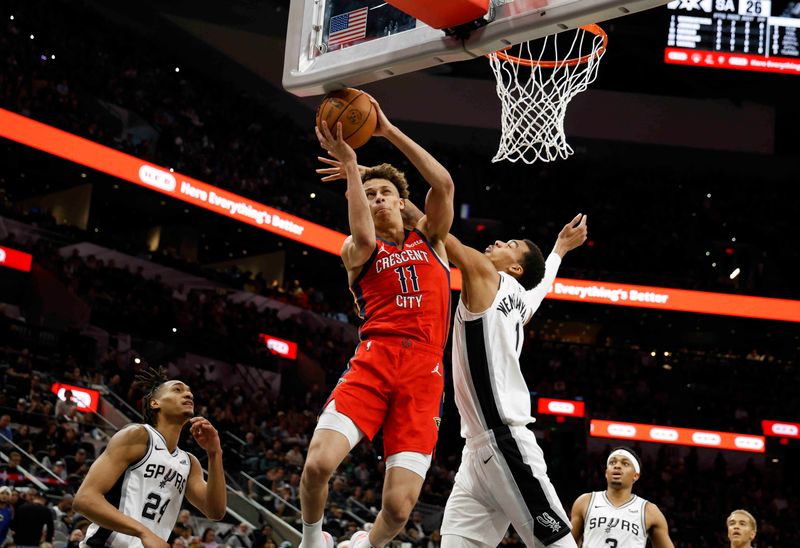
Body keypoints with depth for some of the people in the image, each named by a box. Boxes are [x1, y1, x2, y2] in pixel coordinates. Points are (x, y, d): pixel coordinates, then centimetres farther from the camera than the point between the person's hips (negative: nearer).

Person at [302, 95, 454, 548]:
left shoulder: (430, 239, 20)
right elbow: (365, 238, -12)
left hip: (424, 373, 1)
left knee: (399, 508, -11)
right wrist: (350, 165, -14)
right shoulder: (357, 252, 15)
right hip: (374, 361, 0)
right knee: (318, 463, -23)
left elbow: (444, 184, 3)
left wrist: (390, 131, 0)